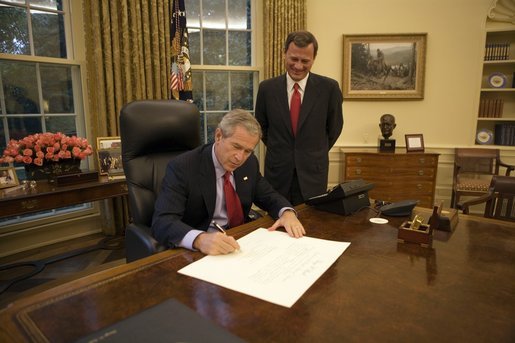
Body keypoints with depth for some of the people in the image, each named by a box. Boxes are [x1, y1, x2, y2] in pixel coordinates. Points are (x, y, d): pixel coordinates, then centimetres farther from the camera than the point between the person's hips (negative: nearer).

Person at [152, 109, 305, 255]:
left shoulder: (250, 163, 0)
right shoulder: (182, 167, -17)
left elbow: (268, 196, 10)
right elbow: (162, 222, -26)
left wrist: (287, 212, -12)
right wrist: (200, 239, -45)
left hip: (240, 242, 4)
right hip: (197, 251, -4)